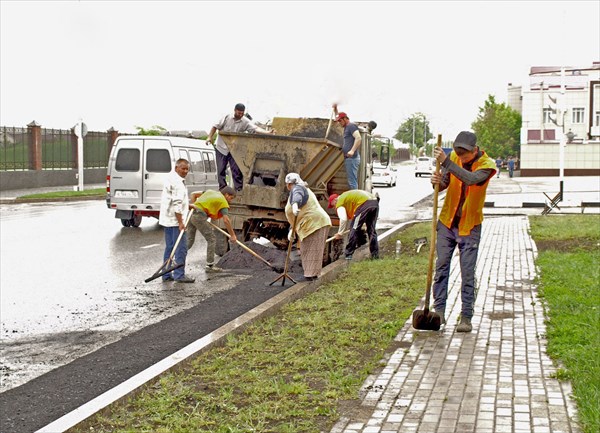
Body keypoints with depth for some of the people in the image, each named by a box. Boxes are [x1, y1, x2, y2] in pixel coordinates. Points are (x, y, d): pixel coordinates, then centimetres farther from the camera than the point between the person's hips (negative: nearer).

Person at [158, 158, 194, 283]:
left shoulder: (171, 178, 17)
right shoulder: (177, 182, -16)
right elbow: (177, 205, -22)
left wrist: (187, 205, 34)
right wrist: (180, 222, -23)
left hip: (168, 220, 11)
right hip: (175, 220, -11)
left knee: (170, 247, 13)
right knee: (181, 248, -6)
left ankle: (166, 275, 16)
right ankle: (179, 275, -4)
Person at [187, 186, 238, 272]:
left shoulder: (210, 191, 23)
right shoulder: (223, 201, 1)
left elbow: (193, 194, 22)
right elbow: (226, 220, -7)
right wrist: (232, 235, -3)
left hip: (190, 213, 8)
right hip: (199, 216, -8)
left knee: (189, 241, 12)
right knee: (211, 240, 4)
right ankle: (210, 265, 8)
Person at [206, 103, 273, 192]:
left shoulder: (245, 122, -8)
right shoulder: (227, 117, -6)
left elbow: (256, 128, -20)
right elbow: (216, 126, 2)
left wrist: (267, 132, -35)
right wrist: (210, 137, -6)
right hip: (221, 148, 1)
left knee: (236, 170, -4)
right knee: (221, 170, 2)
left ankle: (239, 189, -1)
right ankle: (222, 189, 9)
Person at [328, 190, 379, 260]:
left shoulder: (339, 202, 6)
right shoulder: (345, 196, 33)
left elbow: (343, 219, -5)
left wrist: (340, 233, 4)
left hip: (364, 204, -9)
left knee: (354, 229, 1)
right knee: (371, 230, 16)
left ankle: (348, 254, 4)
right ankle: (375, 255, 17)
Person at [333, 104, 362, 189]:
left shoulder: (351, 126, -8)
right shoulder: (346, 127, 21)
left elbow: (358, 138, -24)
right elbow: (339, 118, 42)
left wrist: (352, 150, -33)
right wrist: (335, 110, 31)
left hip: (352, 158, -10)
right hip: (348, 158, 10)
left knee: (352, 181, -13)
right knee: (352, 181, 10)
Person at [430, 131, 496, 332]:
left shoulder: (486, 164, -15)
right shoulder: (454, 157, -4)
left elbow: (471, 179, -34)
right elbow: (444, 183, -2)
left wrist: (446, 162, -40)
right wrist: (437, 182, -26)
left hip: (470, 226, -3)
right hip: (447, 222, 3)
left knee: (468, 274, -2)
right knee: (441, 267, 4)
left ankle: (466, 317, 3)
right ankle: (439, 311, 12)